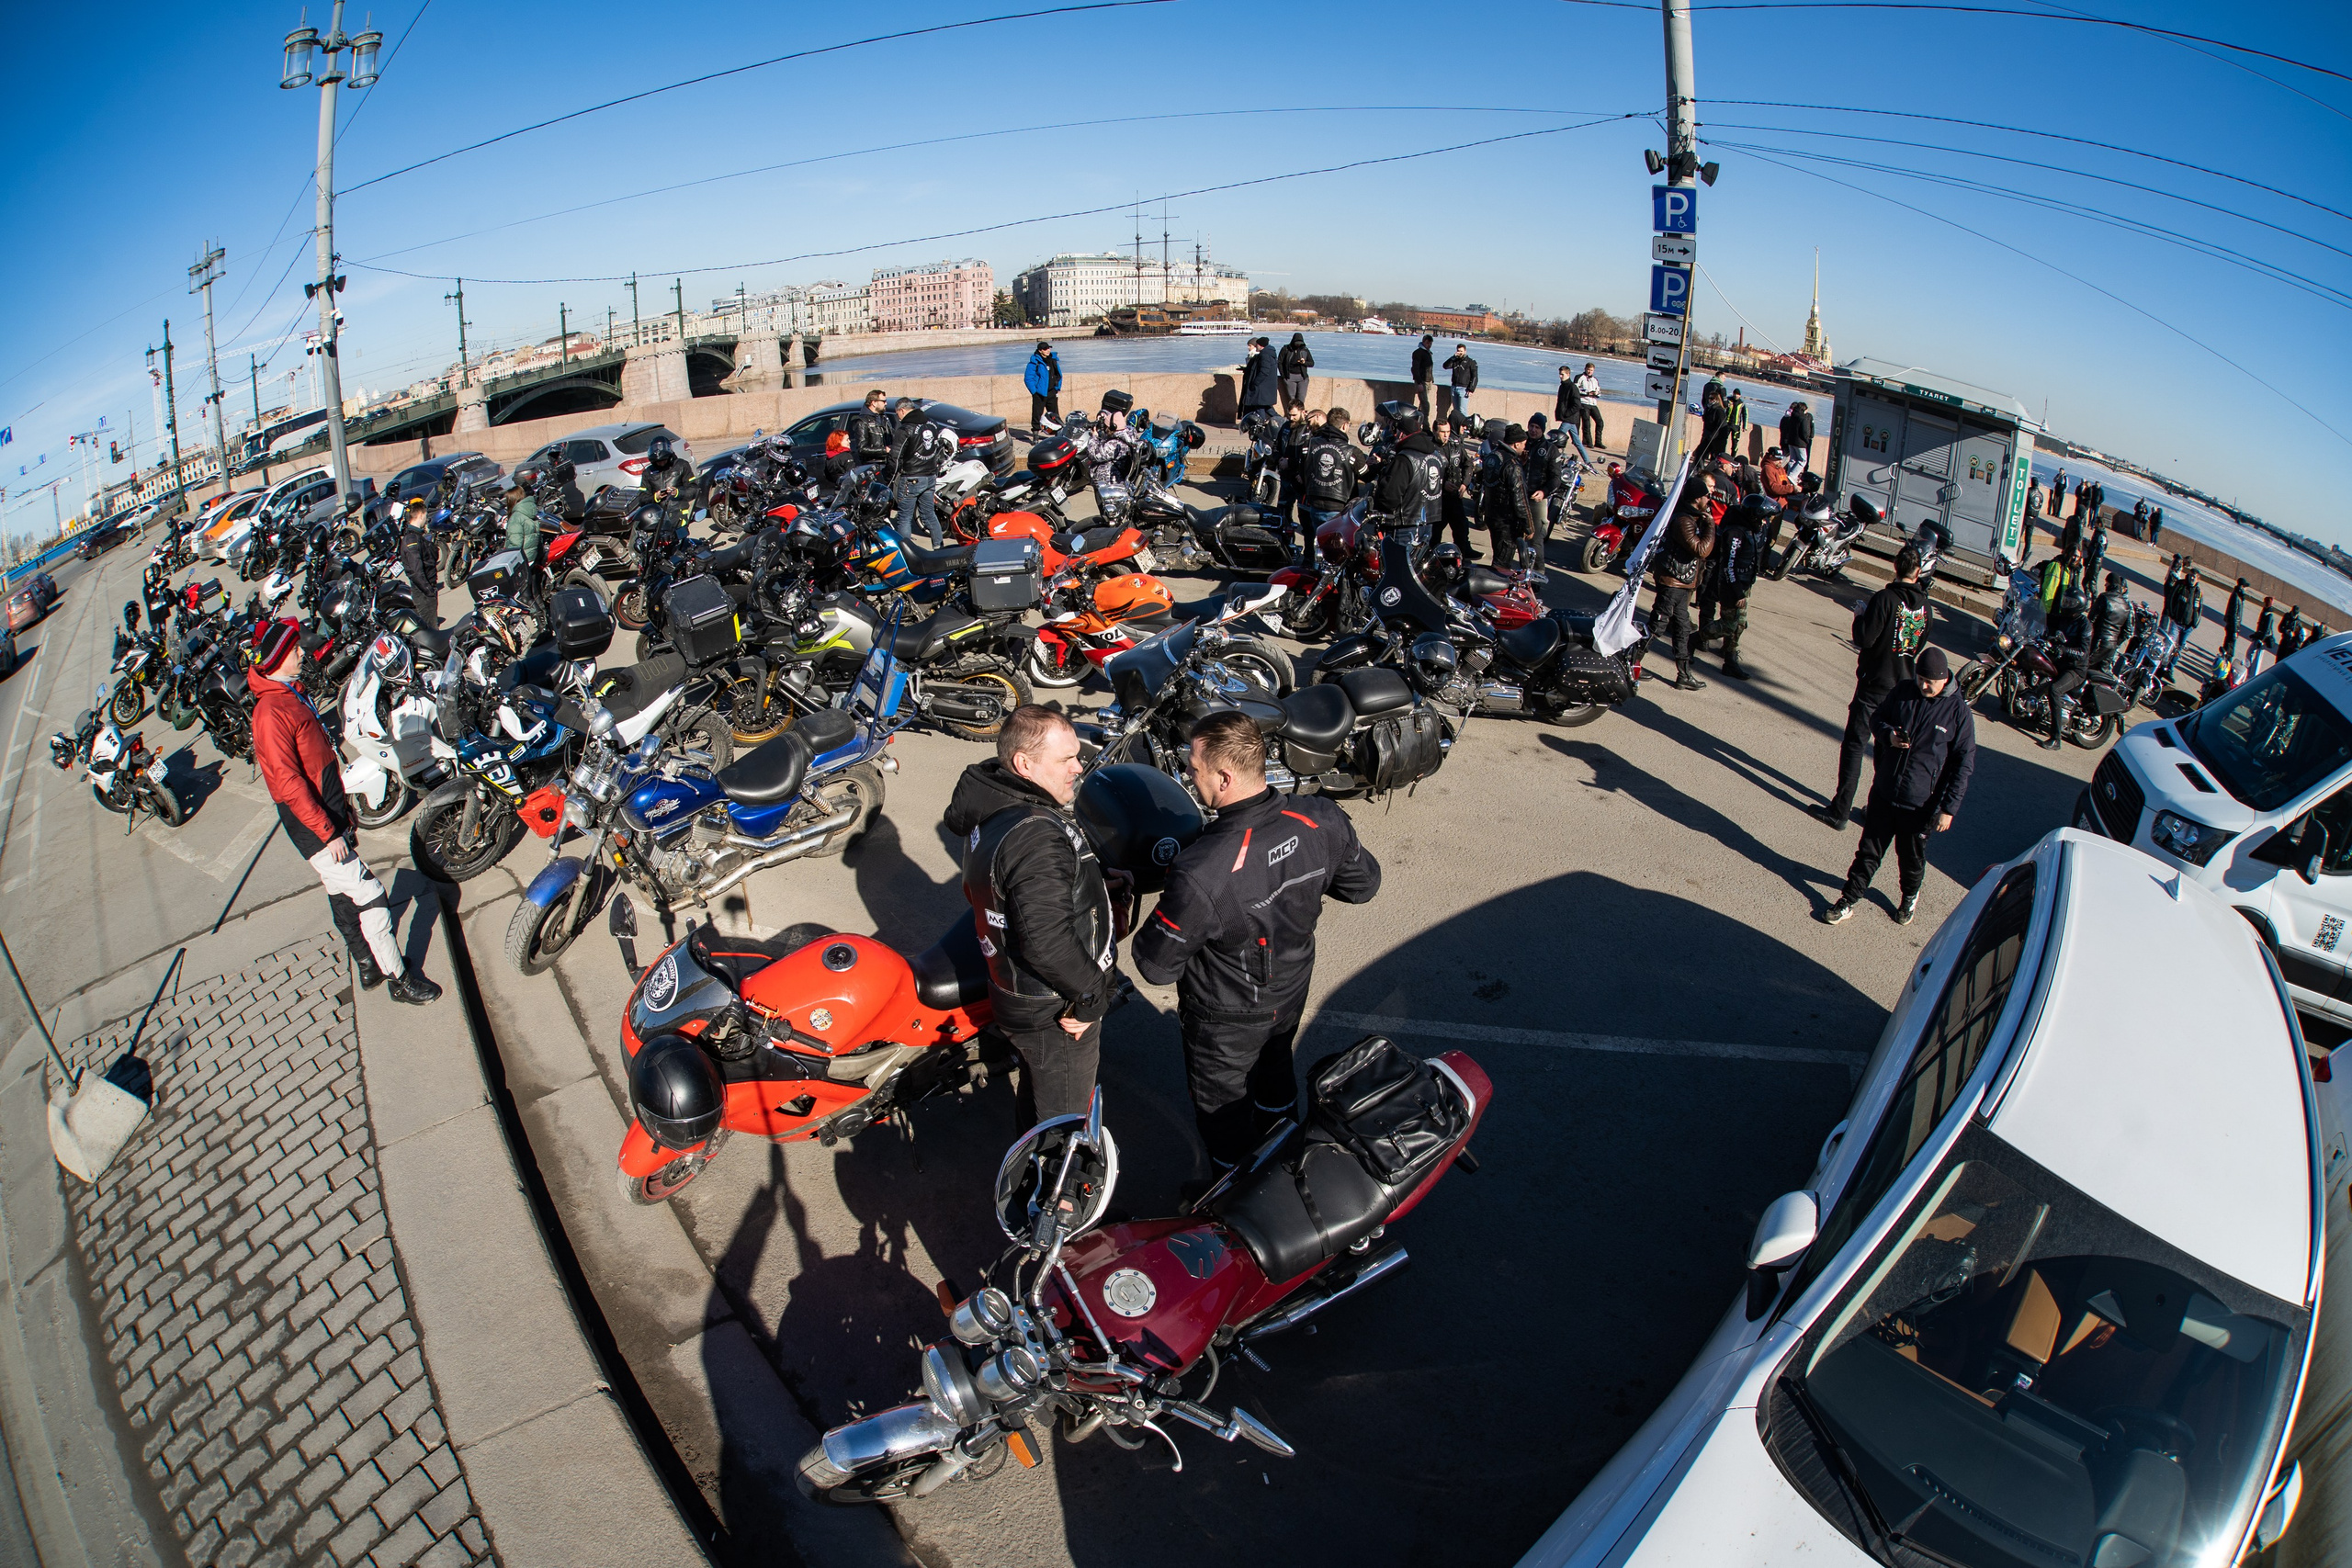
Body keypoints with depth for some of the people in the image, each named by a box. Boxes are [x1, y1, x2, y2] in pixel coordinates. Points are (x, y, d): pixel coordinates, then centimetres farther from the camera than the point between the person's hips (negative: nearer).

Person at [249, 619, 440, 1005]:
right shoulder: (272, 712, -21)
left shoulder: (291, 695, 12)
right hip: (314, 828, -10)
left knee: (344, 895, 19)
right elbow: (288, 783, -24)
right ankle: (399, 979, 0)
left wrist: (343, 810, 22)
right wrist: (329, 833, -23)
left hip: (329, 816, 10)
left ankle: (368, 967, 31)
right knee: (371, 896, -7)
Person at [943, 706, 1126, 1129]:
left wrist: (1095, 879, 5)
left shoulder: (989, 808, -1)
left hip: (1016, 995, 10)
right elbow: (1047, 942, -38)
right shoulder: (1036, 834, -33)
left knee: (1037, 1101, 33)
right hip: (1057, 1015, -10)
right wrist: (1094, 994, -23)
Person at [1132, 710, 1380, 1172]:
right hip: (1294, 988, 6)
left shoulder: (1201, 874, -43)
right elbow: (1363, 884, -5)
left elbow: (1156, 967, -29)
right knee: (1275, 1069, 35)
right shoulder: (1322, 820, -25)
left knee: (1222, 1107, 23)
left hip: (1227, 1017, -6)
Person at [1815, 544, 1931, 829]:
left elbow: (1864, 639, -17)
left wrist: (1860, 617, 0)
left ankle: (1840, 811, -4)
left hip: (1875, 683, -6)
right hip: (1904, 685, 6)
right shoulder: (1925, 604, 2)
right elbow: (1920, 644, 13)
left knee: (1854, 745, -2)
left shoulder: (1885, 598, -16)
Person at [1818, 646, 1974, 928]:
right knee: (1869, 851, 12)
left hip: (1919, 805, -2)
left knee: (1911, 858, 17)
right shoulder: (1902, 692, -3)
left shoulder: (1958, 712, -12)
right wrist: (1888, 734, -12)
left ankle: (1909, 896, 43)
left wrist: (1948, 808, -11)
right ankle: (1849, 900, 23)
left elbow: (1963, 764, -8)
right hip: (1883, 792, 2)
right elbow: (1876, 718, 13)